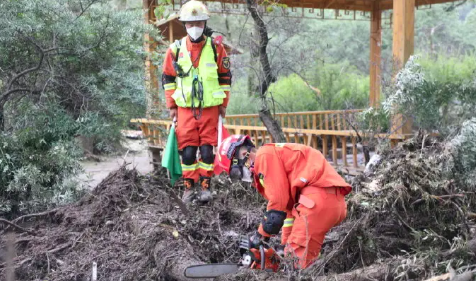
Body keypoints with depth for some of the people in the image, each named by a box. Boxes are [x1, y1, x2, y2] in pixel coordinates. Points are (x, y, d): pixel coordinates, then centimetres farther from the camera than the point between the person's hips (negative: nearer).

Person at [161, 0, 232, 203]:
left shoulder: (216, 47, 0)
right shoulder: (175, 49, 1)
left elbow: (225, 76, 7)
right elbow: (168, 78, 9)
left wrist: (224, 104, 5)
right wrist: (171, 106, 6)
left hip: (210, 108, -1)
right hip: (185, 108, 1)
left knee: (207, 149, 1)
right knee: (187, 150, 2)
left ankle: (205, 186, 12)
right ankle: (188, 187, 13)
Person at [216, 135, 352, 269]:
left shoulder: (265, 155, 0)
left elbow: (278, 199, -7)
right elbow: (288, 203, 26)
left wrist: (262, 235, 3)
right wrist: (287, 243, 22)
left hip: (319, 197, -10)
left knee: (296, 262, -11)